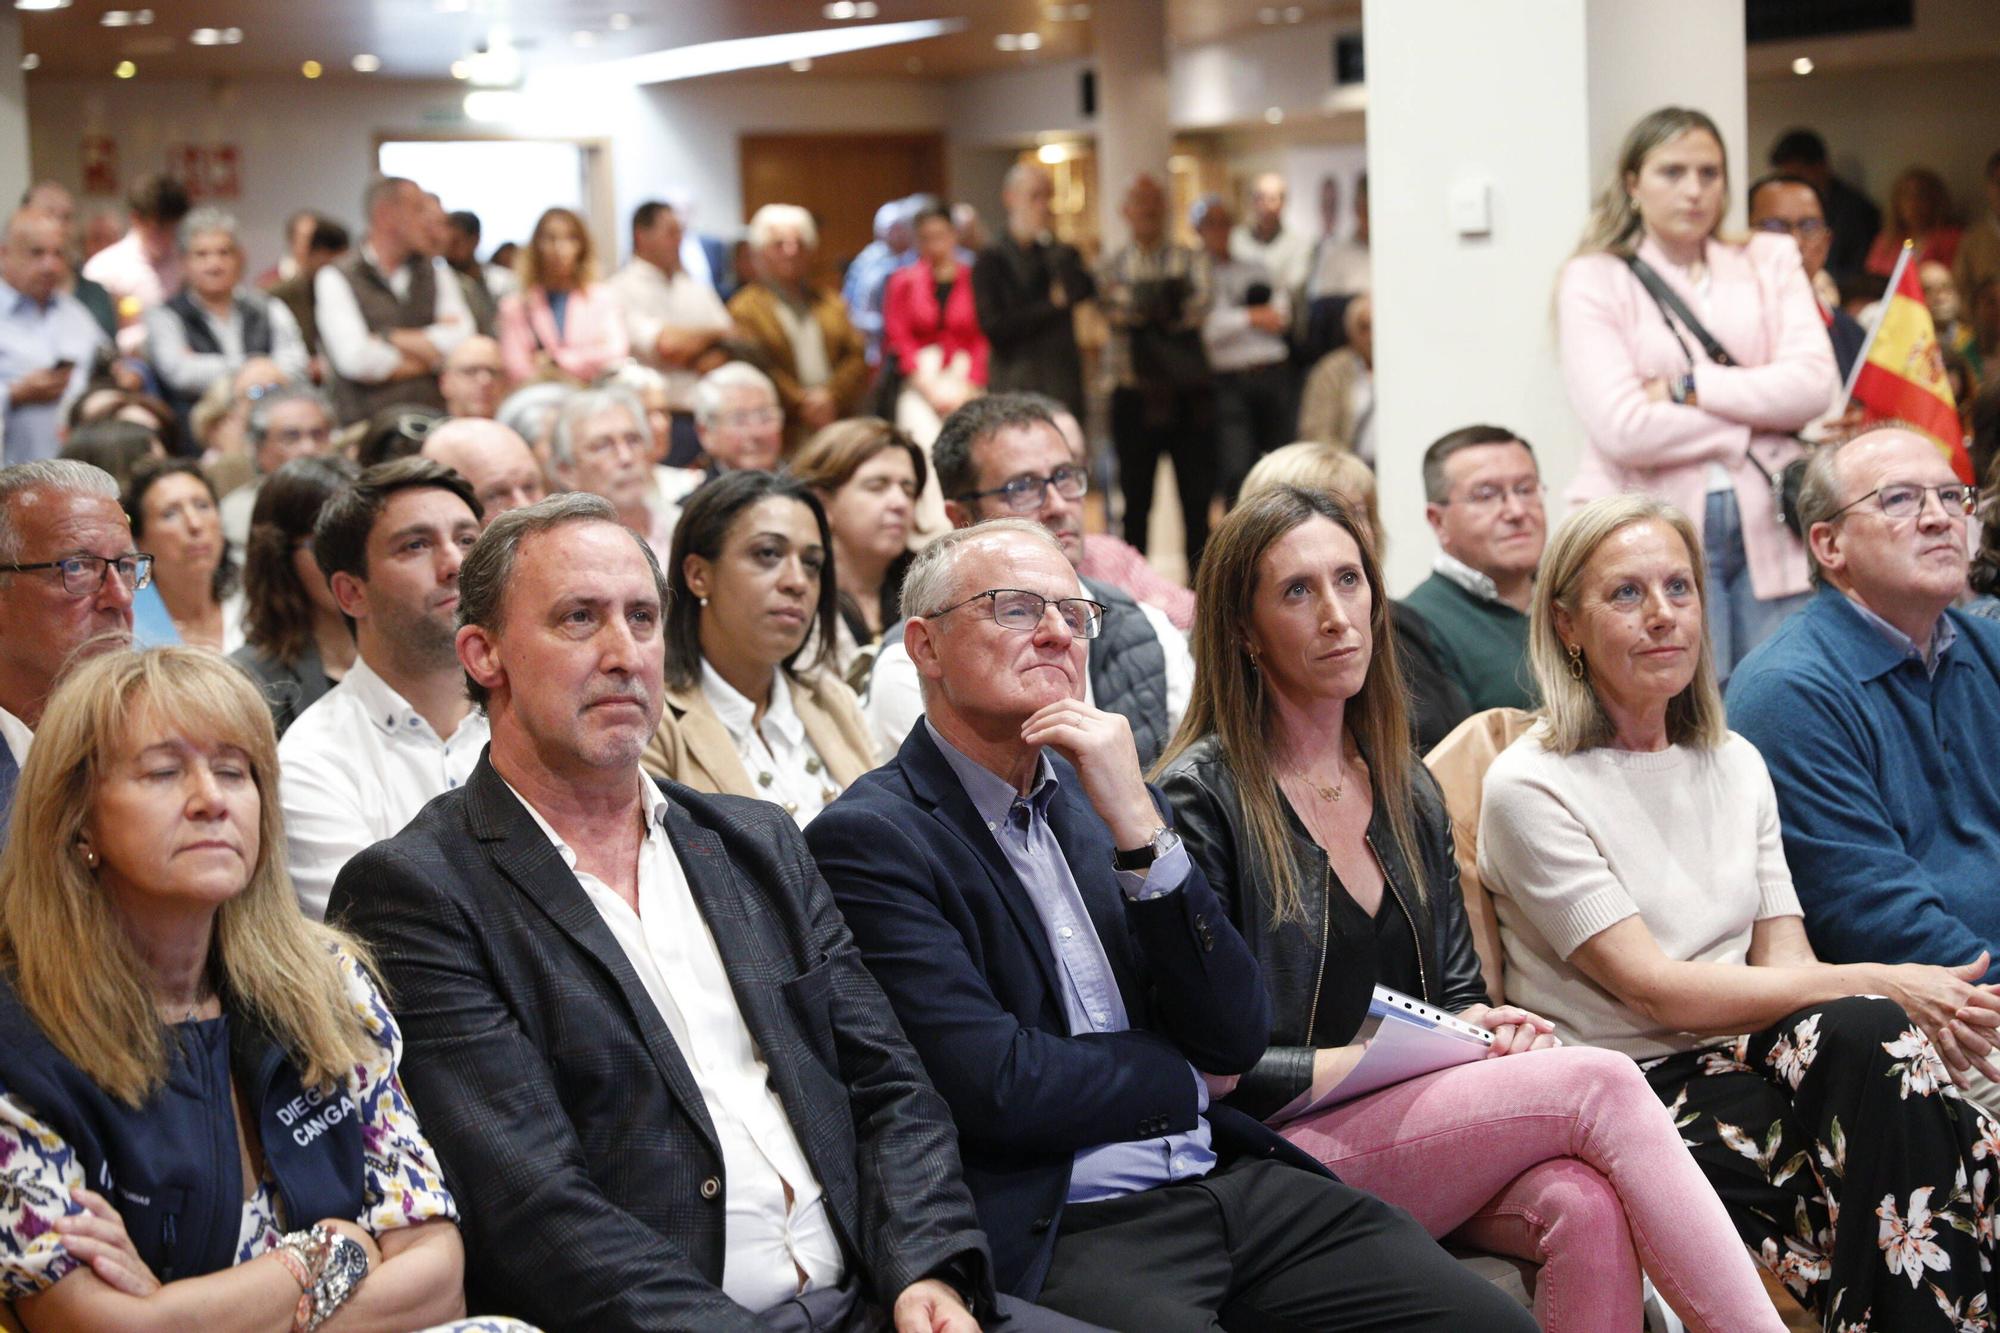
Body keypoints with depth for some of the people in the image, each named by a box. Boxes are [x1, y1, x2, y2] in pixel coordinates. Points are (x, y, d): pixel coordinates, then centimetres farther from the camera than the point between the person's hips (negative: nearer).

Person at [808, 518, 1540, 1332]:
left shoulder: (1102, 792, 14)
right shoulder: (868, 840, -4)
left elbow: (1236, 1042, 4)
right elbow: (997, 1089, -13)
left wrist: (1138, 825, -7)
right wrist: (1185, 1077, 3)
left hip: (1233, 1177, 6)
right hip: (1056, 1229, -5)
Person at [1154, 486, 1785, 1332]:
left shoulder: (1408, 792, 18)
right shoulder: (1202, 797, -4)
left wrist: (1489, 1029, -2)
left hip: (1423, 1130, 6)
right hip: (1284, 1149, -6)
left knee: (1587, 1204, -29)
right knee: (1601, 1084, -25)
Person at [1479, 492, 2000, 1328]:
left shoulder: (1736, 766, 16)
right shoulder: (1531, 788, -6)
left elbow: (1785, 961, 7)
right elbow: (1656, 990, -12)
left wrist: (1933, 1018, -16)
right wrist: (1880, 985, -16)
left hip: (1745, 1066, 5)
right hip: (1626, 1095, -5)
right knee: (1871, 1032, -28)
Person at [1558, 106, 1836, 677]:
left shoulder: (1769, 260, 15)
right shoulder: (1594, 279, 3)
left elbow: (1814, 382, -1)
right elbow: (1622, 430, -10)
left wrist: (1686, 389, -8)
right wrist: (1757, 421, -4)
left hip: (1769, 525, 3)